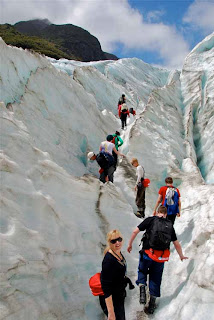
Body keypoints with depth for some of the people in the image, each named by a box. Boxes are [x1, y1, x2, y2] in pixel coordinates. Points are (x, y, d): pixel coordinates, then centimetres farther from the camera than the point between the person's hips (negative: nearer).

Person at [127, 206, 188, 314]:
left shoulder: (151, 220, 0)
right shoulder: (170, 225, 10)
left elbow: (135, 231, -5)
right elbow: (176, 244, 16)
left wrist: (130, 244, 8)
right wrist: (181, 256, 32)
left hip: (148, 253, -2)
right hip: (161, 257, 2)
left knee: (142, 271, 23)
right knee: (156, 278, 17)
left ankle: (142, 288, -1)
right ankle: (152, 303, 21)